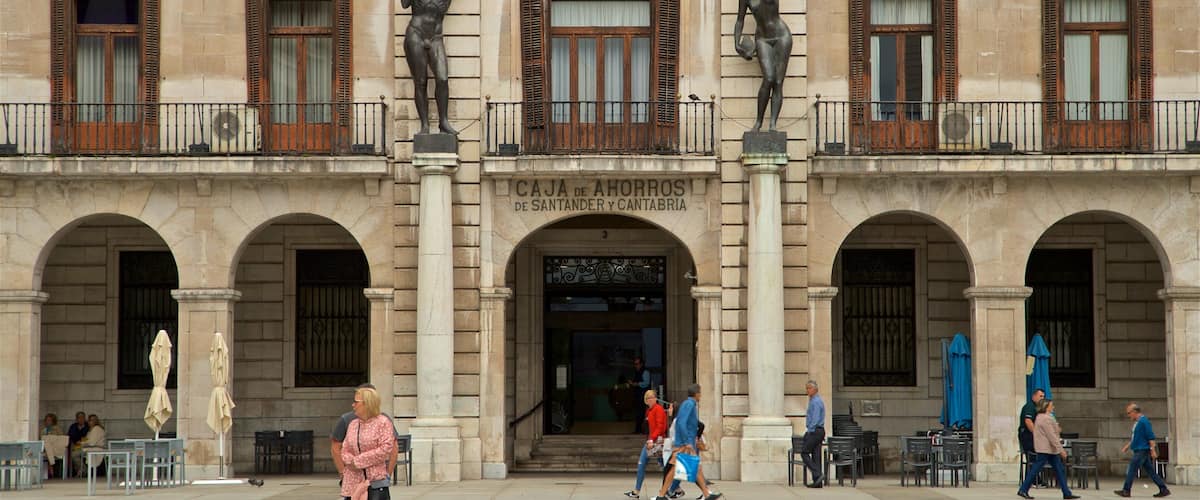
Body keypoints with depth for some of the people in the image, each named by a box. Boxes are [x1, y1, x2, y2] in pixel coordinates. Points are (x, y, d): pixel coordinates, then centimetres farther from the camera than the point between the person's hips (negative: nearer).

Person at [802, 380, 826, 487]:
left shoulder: (815, 401, -14)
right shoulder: (818, 400, 18)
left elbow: (815, 419, -20)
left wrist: (810, 431, -18)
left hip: (814, 431, -10)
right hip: (820, 430, 10)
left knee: (804, 453, -5)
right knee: (816, 455, 7)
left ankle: (818, 475, -12)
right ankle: (817, 482, 6)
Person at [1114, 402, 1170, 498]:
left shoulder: (1143, 421, -14)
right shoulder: (1137, 422, 17)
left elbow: (1151, 436, -19)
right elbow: (1134, 437, 27)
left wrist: (1153, 450, -22)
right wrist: (1127, 446, 22)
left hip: (1142, 450, -10)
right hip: (1139, 451, 10)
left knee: (1131, 469, -7)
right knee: (1151, 471, 10)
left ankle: (1126, 491, -3)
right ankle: (1163, 490, 11)